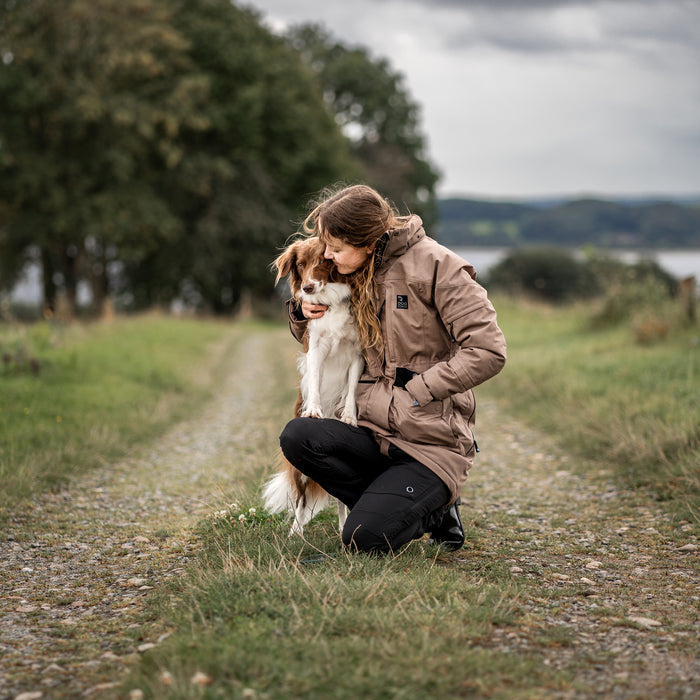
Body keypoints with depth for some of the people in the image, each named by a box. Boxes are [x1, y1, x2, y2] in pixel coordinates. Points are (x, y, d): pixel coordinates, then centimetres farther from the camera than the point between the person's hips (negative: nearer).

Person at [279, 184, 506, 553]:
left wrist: (419, 390, -15)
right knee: (297, 437, -22)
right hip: (377, 435, 7)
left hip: (433, 443, -7)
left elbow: (488, 351, -15)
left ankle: (433, 509, 9)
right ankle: (389, 504, -3)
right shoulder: (358, 275, 11)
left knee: (365, 538, -23)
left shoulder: (433, 264, -10)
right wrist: (303, 315, 4)